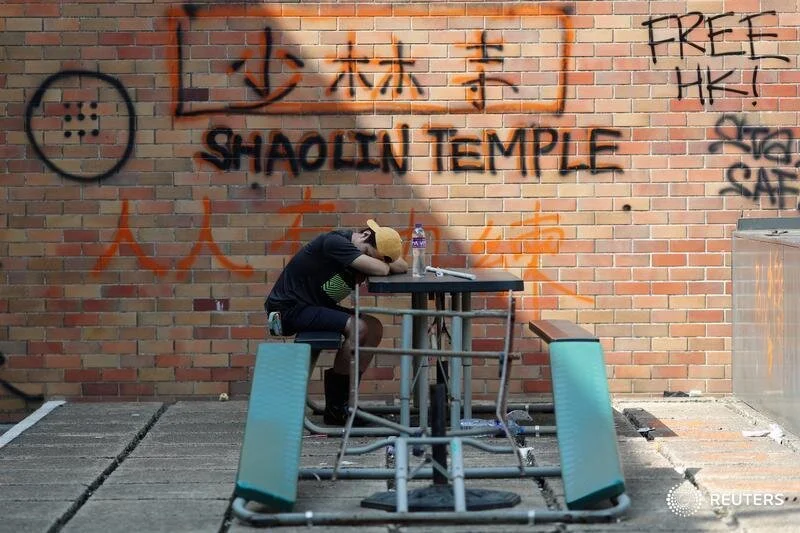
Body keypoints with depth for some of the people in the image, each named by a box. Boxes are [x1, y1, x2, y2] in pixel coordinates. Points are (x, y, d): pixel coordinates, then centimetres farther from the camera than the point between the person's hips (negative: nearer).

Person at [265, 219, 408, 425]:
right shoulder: (335, 242, -23)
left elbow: (402, 266, 5)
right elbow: (381, 270, -29)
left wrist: (379, 263, -14)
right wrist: (384, 264, -5)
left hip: (316, 306, 10)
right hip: (289, 307, -10)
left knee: (374, 328, -3)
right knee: (358, 328, -24)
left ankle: (344, 402, -2)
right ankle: (335, 407, -12)